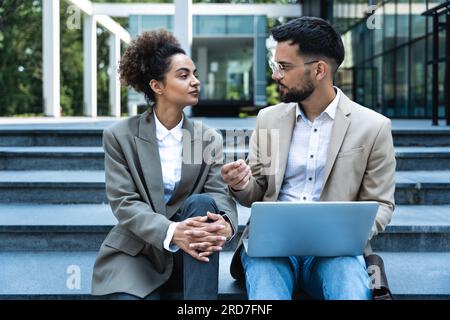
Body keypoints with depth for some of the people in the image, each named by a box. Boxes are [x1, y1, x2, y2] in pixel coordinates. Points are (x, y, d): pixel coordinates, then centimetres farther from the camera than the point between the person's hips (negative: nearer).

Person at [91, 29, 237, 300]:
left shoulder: (210, 138, 7)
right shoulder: (120, 136, -1)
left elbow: (220, 193, -4)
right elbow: (124, 203, -10)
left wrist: (225, 223, -31)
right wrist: (171, 232, -30)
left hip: (187, 256, 3)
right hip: (136, 253, -3)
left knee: (202, 203, -30)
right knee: (128, 296, -35)